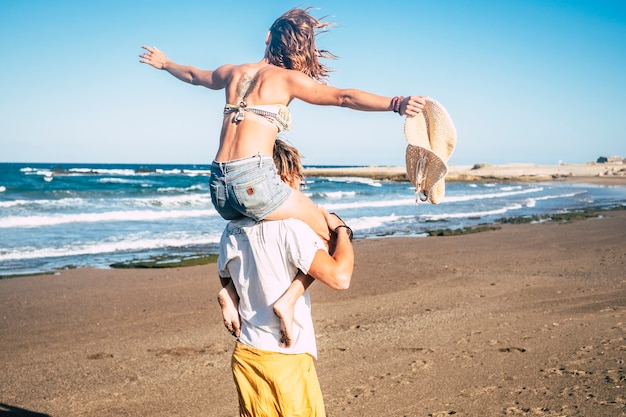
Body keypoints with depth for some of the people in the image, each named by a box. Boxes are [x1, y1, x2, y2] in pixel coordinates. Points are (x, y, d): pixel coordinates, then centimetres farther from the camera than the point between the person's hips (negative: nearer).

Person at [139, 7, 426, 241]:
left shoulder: (233, 72, 18)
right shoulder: (287, 78, 1)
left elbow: (193, 75, 37)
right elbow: (344, 97, -11)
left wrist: (165, 63, 57)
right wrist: (397, 104, -18)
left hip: (218, 185, 7)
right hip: (254, 180, -7)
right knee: (329, 234, 6)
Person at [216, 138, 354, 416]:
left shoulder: (232, 230, 4)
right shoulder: (289, 226, -18)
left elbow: (226, 289, 14)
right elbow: (339, 277, -23)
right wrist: (341, 230, -12)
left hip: (245, 353, 7)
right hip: (286, 358, -7)